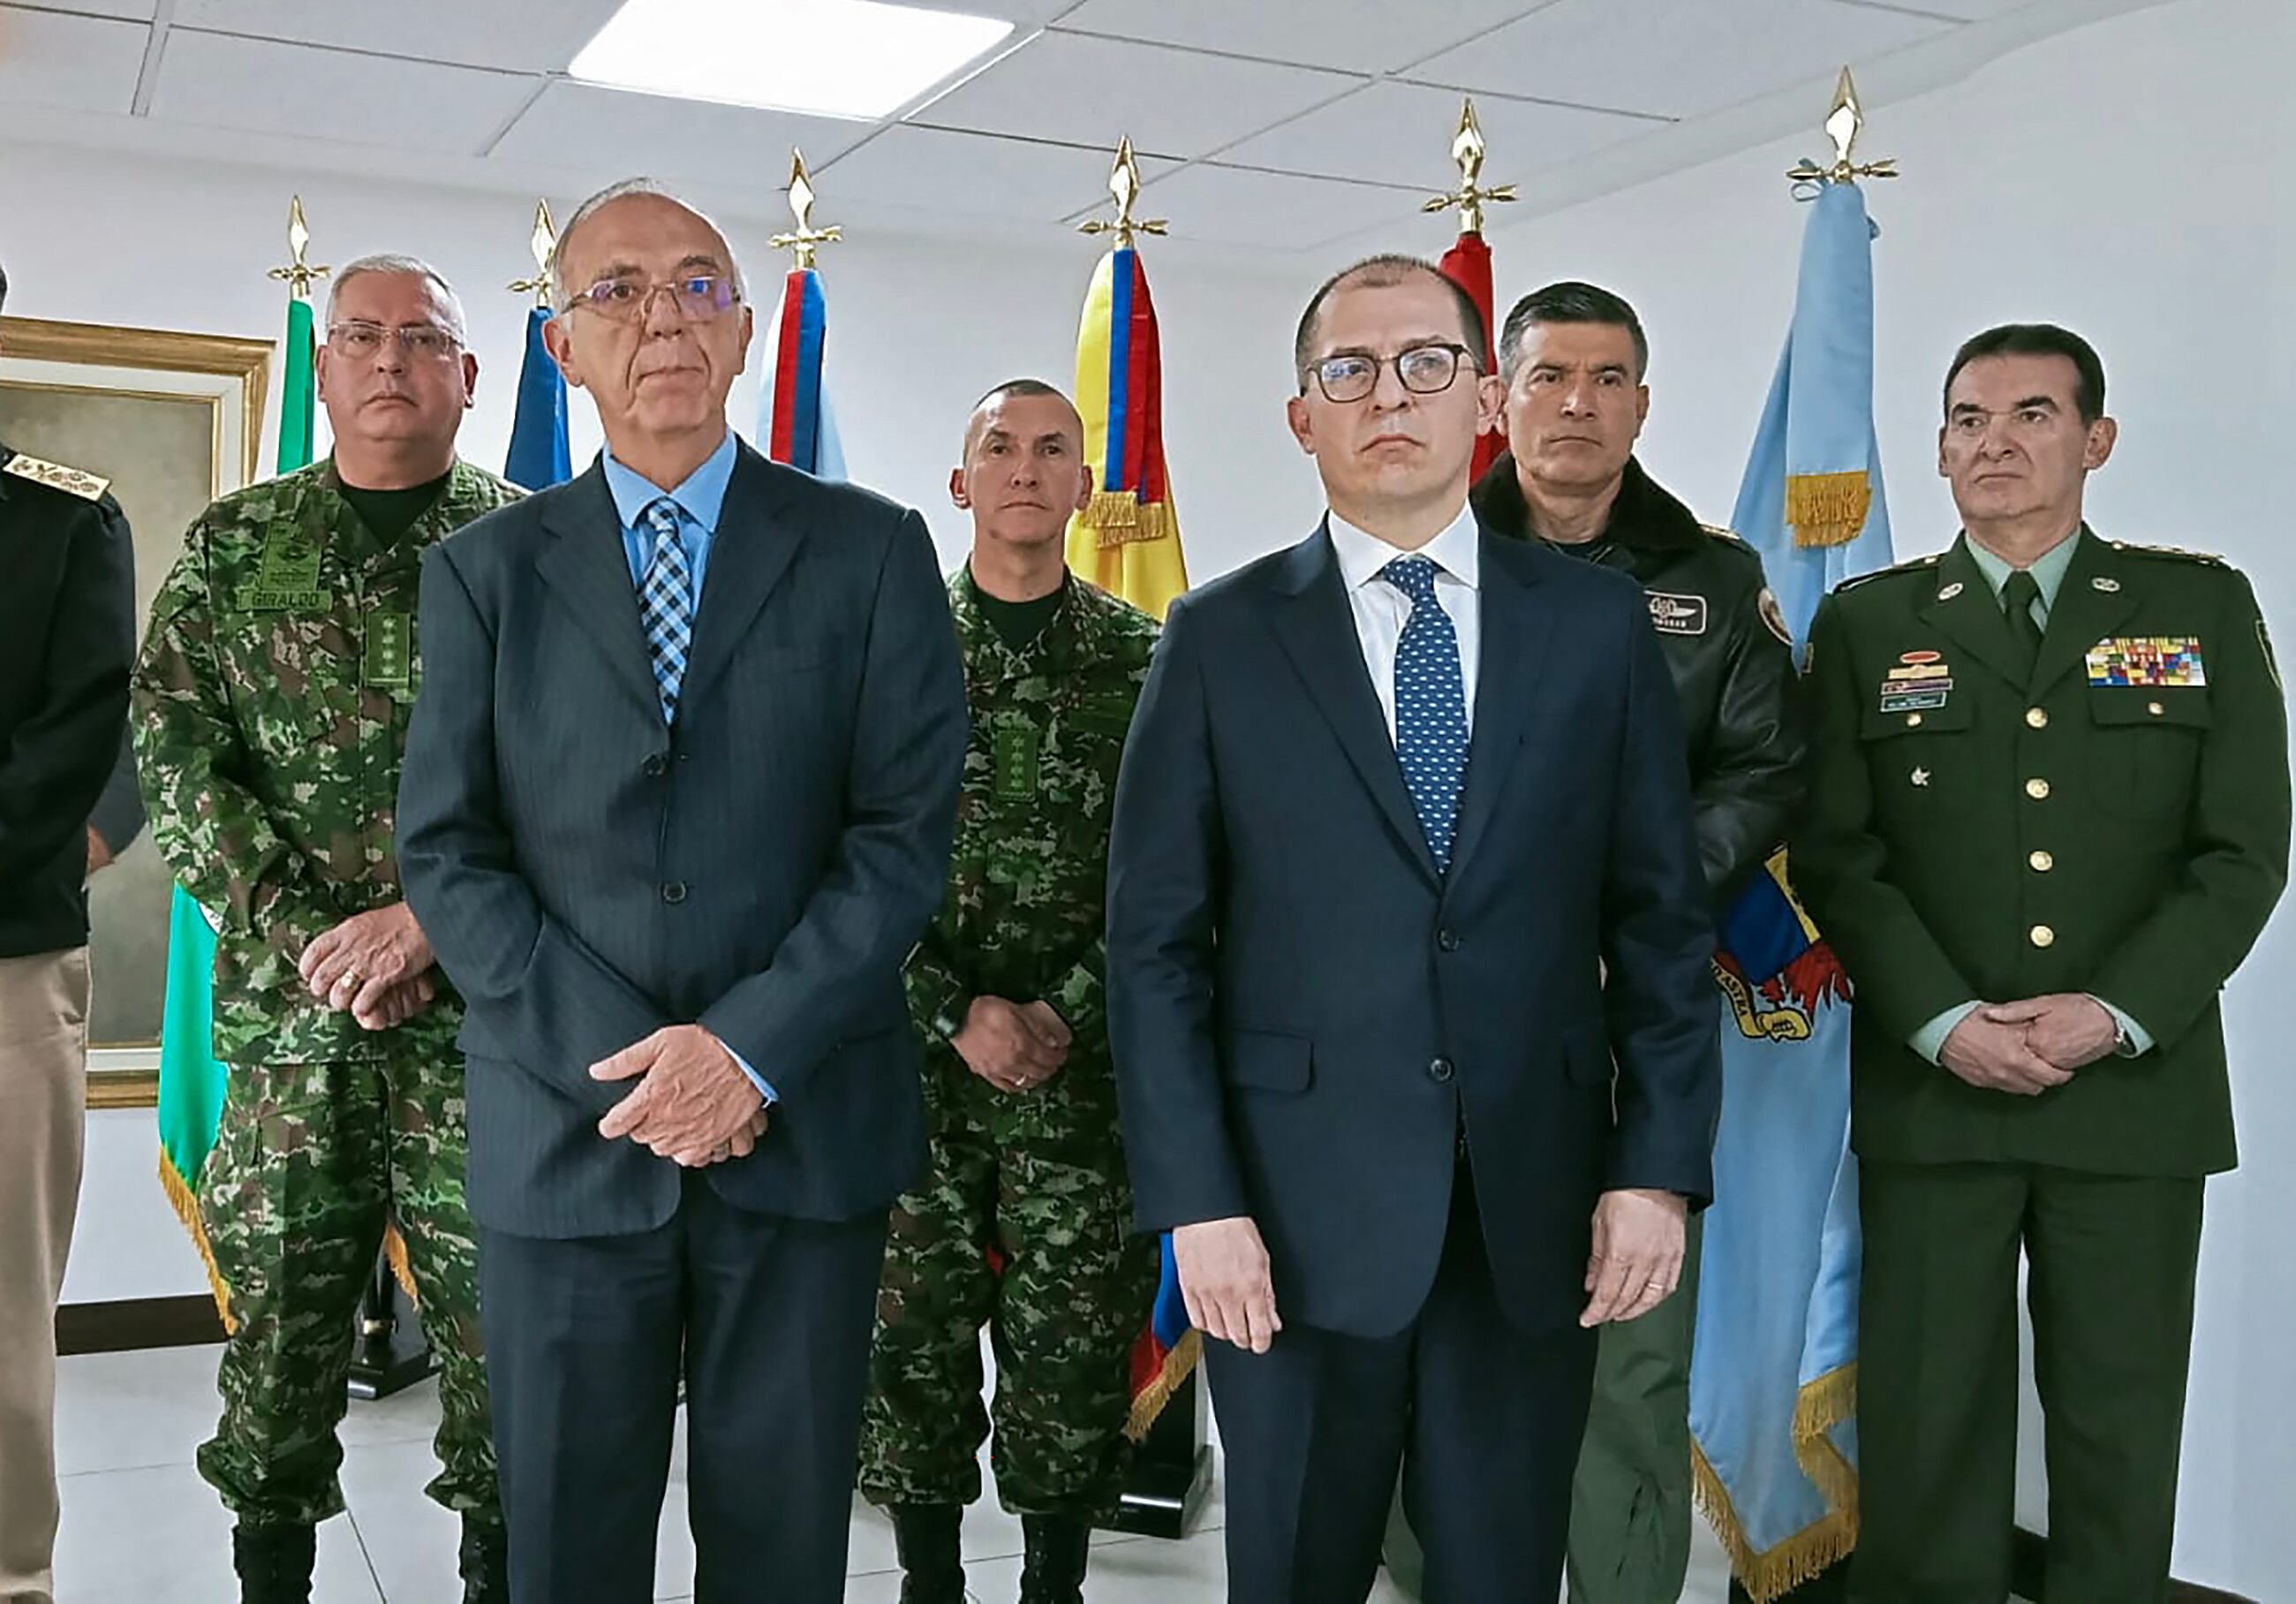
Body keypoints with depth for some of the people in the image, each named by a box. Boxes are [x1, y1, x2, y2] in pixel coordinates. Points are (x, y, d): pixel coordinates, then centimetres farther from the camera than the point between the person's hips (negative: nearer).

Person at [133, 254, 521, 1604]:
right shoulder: (234, 546, 10)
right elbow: (176, 756, 3)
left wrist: (425, 917, -13)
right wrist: (308, 933, -9)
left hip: (485, 1004, -2)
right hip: (285, 1009, 2)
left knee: (498, 1315, 3)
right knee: (279, 1323, 8)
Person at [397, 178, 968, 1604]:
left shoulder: (871, 552, 3)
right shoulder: (486, 572, 6)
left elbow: (907, 833, -4)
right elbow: (448, 852, 1)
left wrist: (751, 1047, -14)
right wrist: (620, 1061, -10)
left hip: (806, 1129, 0)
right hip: (567, 1135, 1)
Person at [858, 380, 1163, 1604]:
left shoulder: (1140, 656, 3)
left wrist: (1067, 1012, -10)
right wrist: (955, 1013, -12)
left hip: (1086, 1063, 0)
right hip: (920, 1058, 0)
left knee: (1075, 1335, 6)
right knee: (914, 1330, 8)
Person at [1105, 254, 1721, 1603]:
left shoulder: (1597, 622, 5)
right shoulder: (1222, 640, 1)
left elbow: (1662, 918, 5)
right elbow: (1156, 942, -1)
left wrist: (1660, 1168, -2)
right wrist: (1196, 1199, -8)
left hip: (1535, 1211, 1)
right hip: (1295, 1213, -1)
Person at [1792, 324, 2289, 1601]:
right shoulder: (1868, 624, 7)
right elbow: (1840, 854, 1)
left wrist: (2114, 1013, -11)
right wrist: (1945, 1021, -12)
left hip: (2138, 1091, 0)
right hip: (1930, 1087, 0)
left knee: (2122, 1423, 7)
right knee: (1927, 1416, 6)